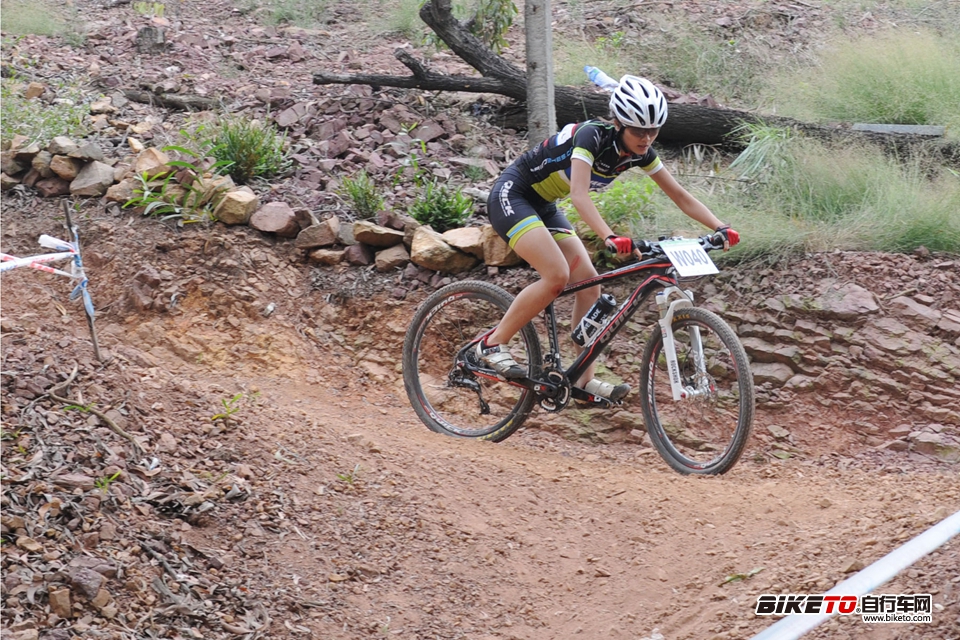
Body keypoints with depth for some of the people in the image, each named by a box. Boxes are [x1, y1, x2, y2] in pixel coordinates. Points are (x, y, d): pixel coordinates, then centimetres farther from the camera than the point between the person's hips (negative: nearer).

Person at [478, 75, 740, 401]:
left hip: (543, 206, 8)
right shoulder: (592, 135, -28)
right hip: (510, 196, -8)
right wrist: (609, 237, -55)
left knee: (588, 283, -4)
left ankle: (583, 379, 1)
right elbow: (579, 194, -41)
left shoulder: (640, 152, -6)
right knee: (557, 275, -24)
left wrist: (721, 228, -16)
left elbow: (681, 196, -2)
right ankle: (492, 345, -12)